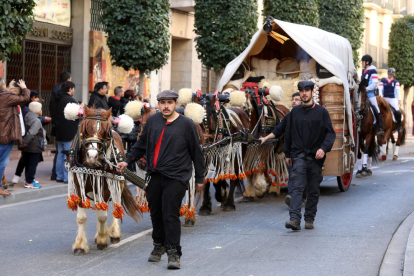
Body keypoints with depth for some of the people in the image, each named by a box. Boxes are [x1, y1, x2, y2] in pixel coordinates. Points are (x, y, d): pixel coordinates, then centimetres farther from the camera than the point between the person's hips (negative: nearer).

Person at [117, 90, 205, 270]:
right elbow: (141, 144, 20)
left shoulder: (186, 124, -4)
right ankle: (159, 245, 31)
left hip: (175, 178, -4)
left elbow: (196, 152, 1)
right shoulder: (152, 121, 7)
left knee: (170, 215, -10)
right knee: (156, 213, 13)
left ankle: (173, 252, -5)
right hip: (154, 176, 5)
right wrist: (128, 161, 10)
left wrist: (199, 178, 3)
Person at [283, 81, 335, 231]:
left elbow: (330, 133, 1)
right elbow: (288, 133, 16)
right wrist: (287, 154, 14)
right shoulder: (294, 111, 9)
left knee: (313, 190, 6)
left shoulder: (321, 111, 3)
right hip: (299, 155, 0)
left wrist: (324, 148, -15)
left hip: (316, 156, 0)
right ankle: (295, 219, -22)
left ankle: (309, 219, 16)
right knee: (297, 187, -13)